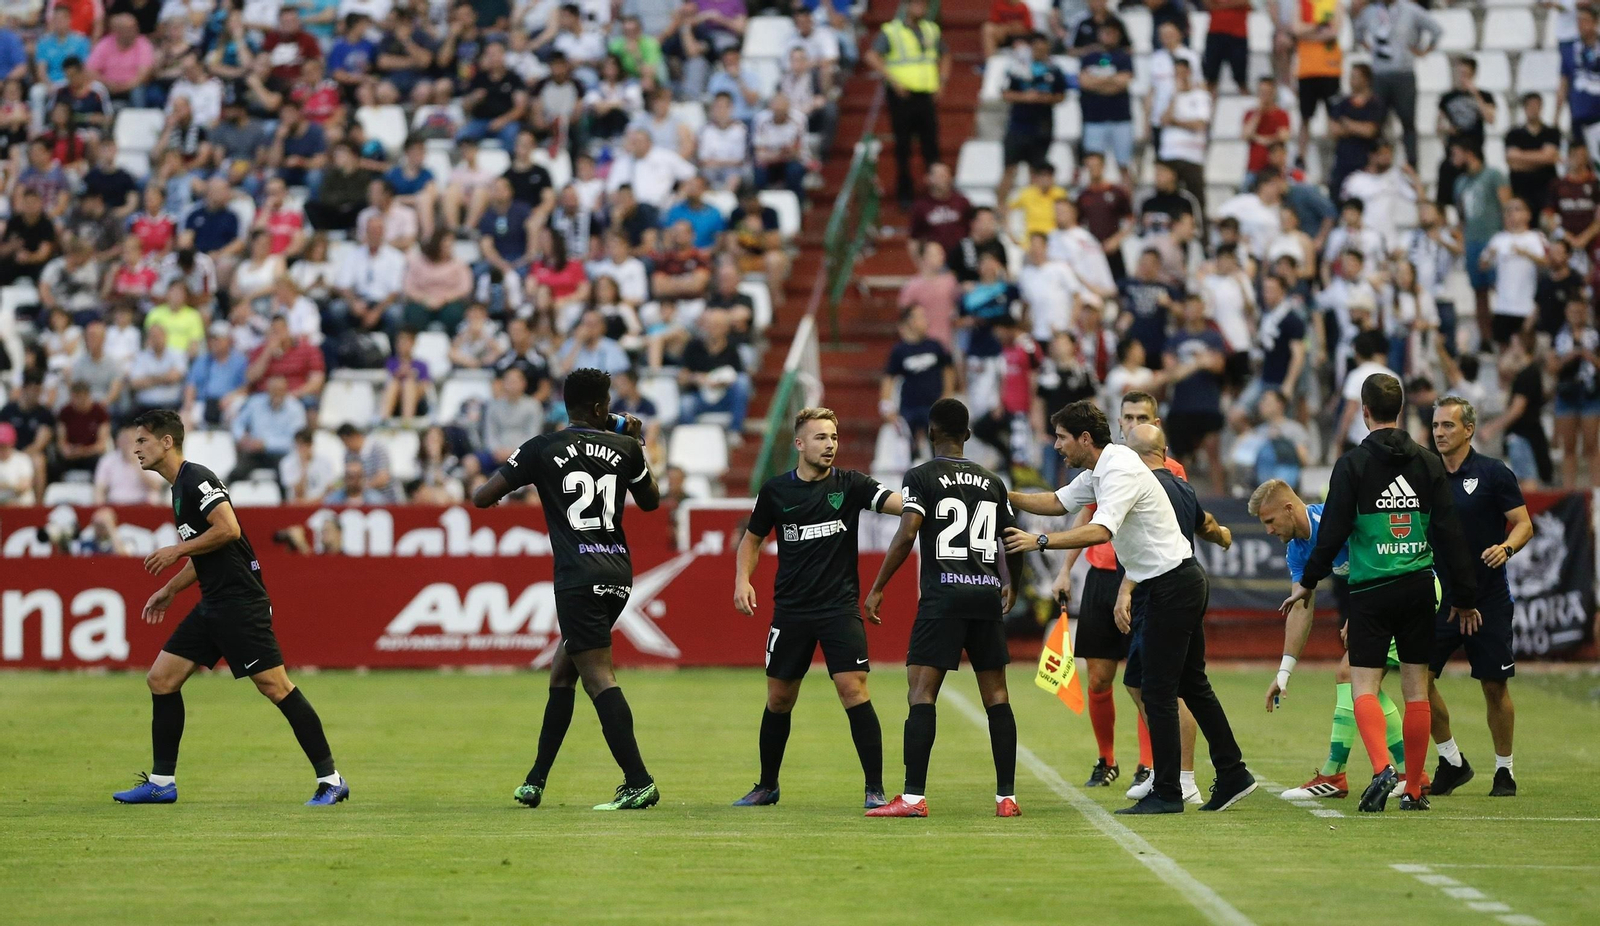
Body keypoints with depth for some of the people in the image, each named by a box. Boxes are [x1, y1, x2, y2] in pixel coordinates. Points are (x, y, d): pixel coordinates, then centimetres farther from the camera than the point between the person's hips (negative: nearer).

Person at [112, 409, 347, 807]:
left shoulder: (196, 478, -11)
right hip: (213, 603, 10)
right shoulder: (179, 487, 20)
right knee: (161, 679, 7)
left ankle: (330, 779, -7)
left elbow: (228, 529, -22)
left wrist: (177, 550, -13)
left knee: (274, 685, -11)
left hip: (240, 601, -10)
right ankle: (161, 782, 13)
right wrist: (169, 590, 26)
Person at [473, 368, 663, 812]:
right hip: (619, 572, 5)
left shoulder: (542, 449, -2)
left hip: (578, 578, -5)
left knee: (598, 677, -10)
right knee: (561, 671, 17)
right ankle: (535, 781, 20)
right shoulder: (624, 448, 7)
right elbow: (651, 501, 25)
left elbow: (482, 497, 0)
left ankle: (639, 783, -20)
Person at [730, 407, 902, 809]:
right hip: (791, 610, 2)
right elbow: (752, 538, 16)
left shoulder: (849, 484, -3)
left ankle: (875, 789, -8)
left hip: (840, 609, -2)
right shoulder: (776, 490, 3)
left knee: (854, 690, -13)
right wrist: (742, 580, 1)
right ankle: (767, 786, 26)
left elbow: (898, 502, -17)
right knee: (779, 699, 9)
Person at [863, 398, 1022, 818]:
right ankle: (1007, 796, 8)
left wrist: (877, 589, -6)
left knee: (921, 690, -6)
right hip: (987, 594, 5)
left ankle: (913, 796, -14)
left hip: (943, 594, -5)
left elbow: (906, 535, -12)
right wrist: (1012, 585, 36)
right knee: (996, 694, 9)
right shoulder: (992, 481, 13)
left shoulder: (922, 477, -1)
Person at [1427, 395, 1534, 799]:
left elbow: (1524, 524, -5)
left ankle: (1504, 770, 17)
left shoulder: (1493, 473, -5)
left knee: (1495, 686, 2)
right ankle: (1451, 760, 9)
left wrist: (1505, 548, -24)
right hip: (1440, 596, 4)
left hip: (1488, 599, -4)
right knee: (1420, 677, -7)